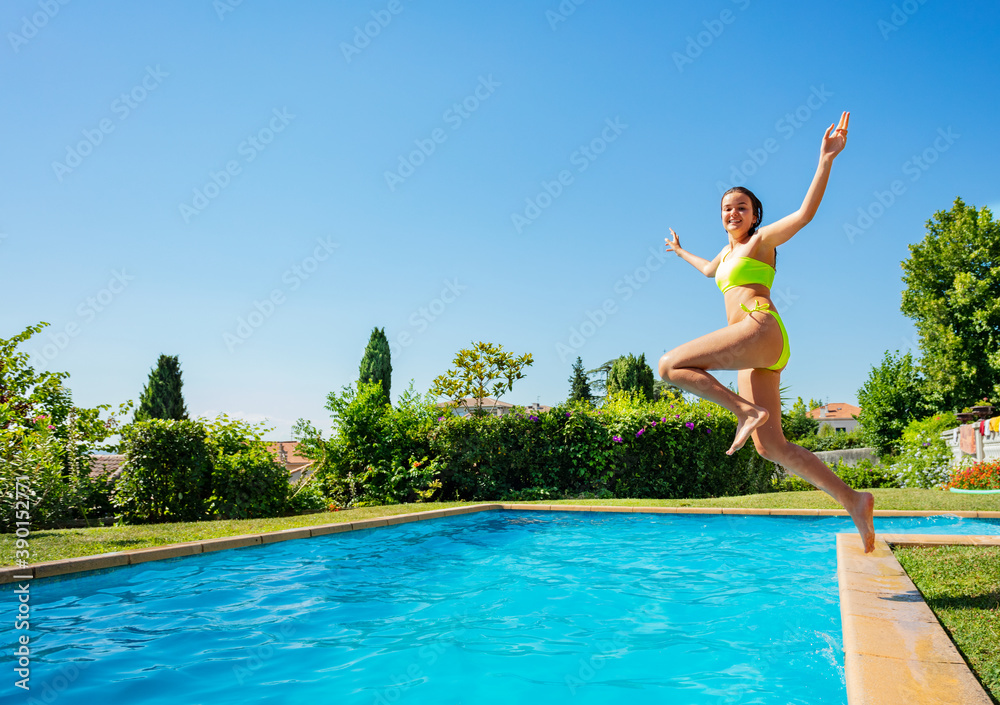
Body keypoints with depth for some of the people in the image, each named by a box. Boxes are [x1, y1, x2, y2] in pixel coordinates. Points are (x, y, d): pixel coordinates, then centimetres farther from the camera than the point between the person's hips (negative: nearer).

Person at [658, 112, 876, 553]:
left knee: (670, 365, -17)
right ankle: (852, 500, -1)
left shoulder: (762, 240, 9)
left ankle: (747, 410, -19)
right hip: (755, 356, 8)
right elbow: (708, 270, 54)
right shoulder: (727, 252, 30)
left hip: (760, 329, -8)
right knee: (770, 447, -2)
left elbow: (806, 212, -8)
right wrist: (681, 252, 68)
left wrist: (826, 160, -17)